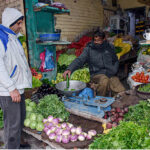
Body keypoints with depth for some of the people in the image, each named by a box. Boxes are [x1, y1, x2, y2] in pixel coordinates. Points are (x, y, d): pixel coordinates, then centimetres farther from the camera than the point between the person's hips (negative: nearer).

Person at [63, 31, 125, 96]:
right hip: (96, 75, -2)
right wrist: (69, 69, -27)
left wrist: (114, 71, 3)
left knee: (123, 93, -18)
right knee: (104, 80, -36)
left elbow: (116, 61, 23)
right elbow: (79, 60, -10)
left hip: (111, 75, 3)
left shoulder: (110, 47, 12)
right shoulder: (89, 49, 2)